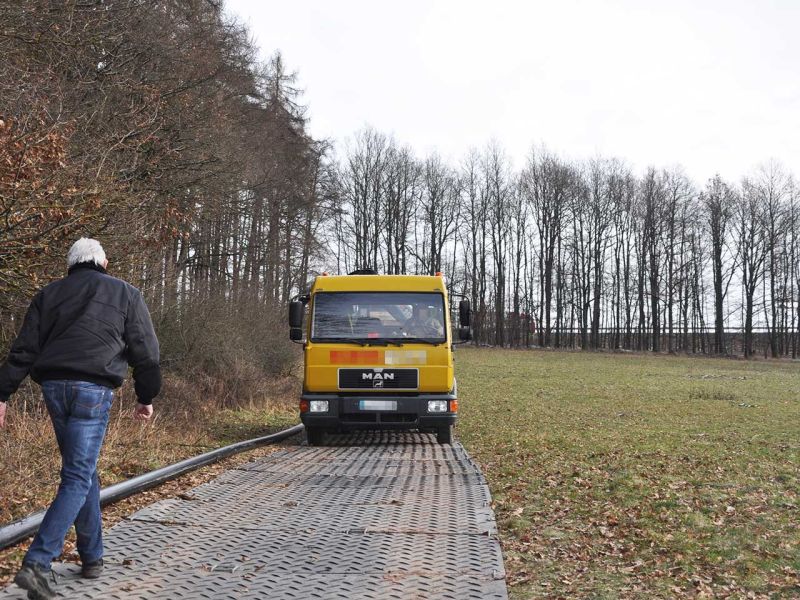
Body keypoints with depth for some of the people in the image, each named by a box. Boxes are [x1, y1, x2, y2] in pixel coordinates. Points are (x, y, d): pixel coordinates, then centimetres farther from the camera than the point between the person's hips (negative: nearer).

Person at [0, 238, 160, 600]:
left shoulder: (49, 294, 14)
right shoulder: (126, 295, 8)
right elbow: (145, 352, 7)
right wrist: (146, 398, 16)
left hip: (53, 387, 4)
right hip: (93, 391, -4)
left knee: (82, 471, 17)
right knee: (78, 478, -3)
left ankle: (92, 557, 22)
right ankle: (37, 563, -16)